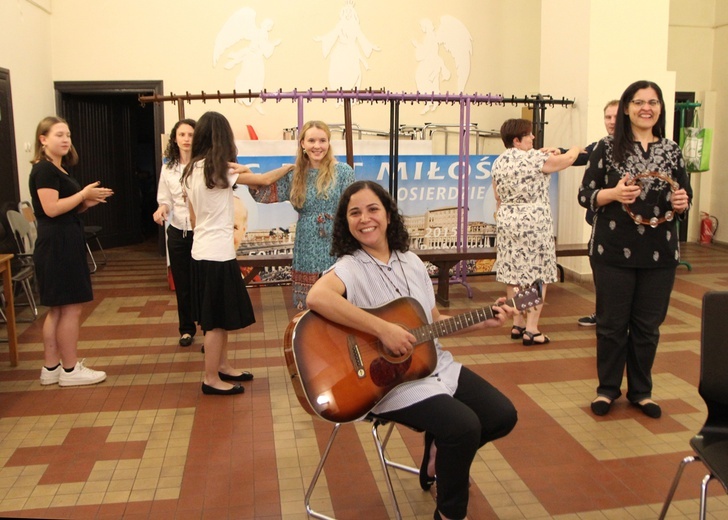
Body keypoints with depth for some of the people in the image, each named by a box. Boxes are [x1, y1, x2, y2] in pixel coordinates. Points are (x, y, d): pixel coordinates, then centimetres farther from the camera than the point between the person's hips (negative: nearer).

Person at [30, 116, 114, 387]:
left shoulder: (60, 170, 17)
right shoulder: (44, 169, -12)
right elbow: (51, 208, -22)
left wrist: (88, 202, 4)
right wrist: (84, 194, -15)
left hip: (65, 243, 10)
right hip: (57, 245, -10)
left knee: (57, 309, 12)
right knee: (71, 307, -5)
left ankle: (51, 368, 19)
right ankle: (70, 370, 4)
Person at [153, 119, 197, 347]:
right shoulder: (168, 168, 6)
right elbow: (165, 200, 11)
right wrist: (162, 210, -10)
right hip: (177, 232, 4)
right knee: (182, 284, 13)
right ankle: (187, 329, 29)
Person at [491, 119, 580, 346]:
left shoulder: (498, 163, 6)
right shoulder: (533, 159, -12)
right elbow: (568, 159, 2)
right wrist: (576, 148, 22)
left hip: (507, 222, 7)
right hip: (534, 223, -6)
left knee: (514, 275, 11)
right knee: (537, 275, 1)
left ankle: (517, 324, 20)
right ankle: (531, 330, 2)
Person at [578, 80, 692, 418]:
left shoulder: (671, 151, 8)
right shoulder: (607, 148, -1)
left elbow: (685, 197, 13)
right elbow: (585, 195, -2)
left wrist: (682, 203, -9)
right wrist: (613, 194, -20)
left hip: (660, 253, 3)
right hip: (613, 251, -2)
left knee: (648, 325, 10)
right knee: (612, 323, 6)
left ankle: (640, 391, 27)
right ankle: (607, 388, 24)